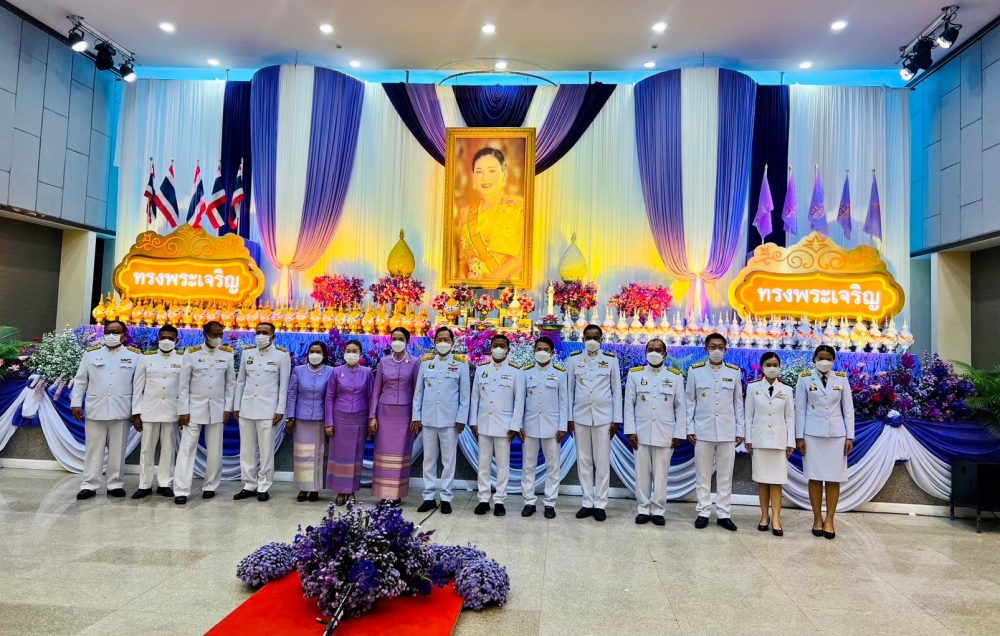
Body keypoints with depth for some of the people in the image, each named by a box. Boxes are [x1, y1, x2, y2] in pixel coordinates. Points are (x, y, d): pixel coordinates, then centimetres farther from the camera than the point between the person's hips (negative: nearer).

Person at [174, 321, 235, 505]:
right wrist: (183, 411, -6)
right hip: (194, 408, -2)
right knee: (187, 448, -2)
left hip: (217, 409, 2)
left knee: (215, 451, 7)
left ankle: (210, 486, 19)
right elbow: (183, 384, -2)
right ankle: (181, 491, 2)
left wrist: (228, 408, 1)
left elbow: (231, 383, 6)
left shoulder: (227, 354, 2)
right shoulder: (191, 353, -3)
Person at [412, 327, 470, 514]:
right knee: (429, 459, 9)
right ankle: (429, 497, 19)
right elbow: (418, 391, 8)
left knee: (448, 460, 5)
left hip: (450, 420, -2)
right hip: (428, 419, 2)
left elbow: (465, 394, -1)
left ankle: (446, 498, 15)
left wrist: (461, 418, -6)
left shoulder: (461, 363, 0)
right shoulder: (425, 361, 6)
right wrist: (416, 416, 4)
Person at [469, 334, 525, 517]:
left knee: (503, 464, 4)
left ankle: (499, 501, 14)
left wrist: (515, 426, -8)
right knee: (483, 463, 8)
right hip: (483, 424, 2)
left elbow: (519, 400, -3)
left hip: (504, 425, -2)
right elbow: (475, 397, 7)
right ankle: (483, 499, 18)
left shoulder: (515, 371, -2)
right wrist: (473, 422, 3)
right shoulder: (481, 369, 6)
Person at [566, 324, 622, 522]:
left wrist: (616, 419, -1)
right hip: (580, 417, 2)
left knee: (602, 462, 3)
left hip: (603, 417, -1)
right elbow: (570, 389, 5)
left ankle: (600, 504, 12)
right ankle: (587, 503, 17)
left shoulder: (611, 359, 1)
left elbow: (617, 390, 3)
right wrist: (569, 418, 3)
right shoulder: (574, 359, 4)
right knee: (583, 461, 7)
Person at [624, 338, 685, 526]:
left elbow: (680, 407, 4)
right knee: (642, 473, 6)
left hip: (665, 435, 0)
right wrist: (630, 431, -3)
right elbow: (629, 404, 2)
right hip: (641, 433, 1)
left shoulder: (675, 376, 3)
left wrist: (679, 434, 0)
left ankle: (658, 510, 17)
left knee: (660, 474, 5)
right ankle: (644, 509, 18)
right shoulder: (634, 374, 3)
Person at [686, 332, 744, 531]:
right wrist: (690, 428, -1)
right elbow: (690, 401, 2)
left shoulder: (734, 372, 3)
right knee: (702, 474, 6)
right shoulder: (695, 370, -1)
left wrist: (740, 431, 5)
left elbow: (738, 403, 7)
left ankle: (723, 514, 17)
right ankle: (703, 513, 16)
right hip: (703, 430, -1)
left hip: (727, 431, 1)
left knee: (725, 475, 7)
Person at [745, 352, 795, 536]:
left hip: (778, 440, 0)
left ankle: (776, 519, 1)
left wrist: (790, 442, 0)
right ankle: (764, 516, 14)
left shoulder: (786, 390, 4)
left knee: (776, 480, -1)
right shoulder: (753, 388, 2)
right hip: (759, 439, 0)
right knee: (762, 479, 5)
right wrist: (748, 439, -2)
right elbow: (749, 415, 3)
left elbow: (790, 418, 5)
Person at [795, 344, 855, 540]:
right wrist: (799, 437, -3)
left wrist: (850, 437, 1)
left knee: (834, 478, 2)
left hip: (836, 434, 1)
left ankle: (829, 520, 11)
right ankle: (817, 519, 13)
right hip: (812, 434, -1)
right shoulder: (805, 378, -1)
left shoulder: (841, 378, 4)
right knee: (815, 477, 3)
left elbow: (848, 409, 6)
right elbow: (800, 409, 0)